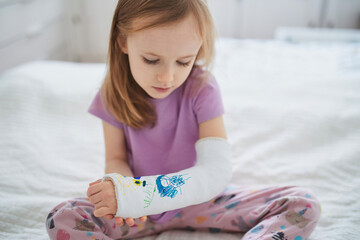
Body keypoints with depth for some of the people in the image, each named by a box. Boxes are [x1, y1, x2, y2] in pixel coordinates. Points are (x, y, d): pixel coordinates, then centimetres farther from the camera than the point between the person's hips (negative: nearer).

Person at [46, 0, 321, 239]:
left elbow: (215, 171, -29)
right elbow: (116, 159, -6)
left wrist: (131, 194, -42)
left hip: (198, 199, -1)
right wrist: (120, 188, -32)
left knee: (304, 206, -18)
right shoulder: (115, 95, -12)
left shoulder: (202, 88, -20)